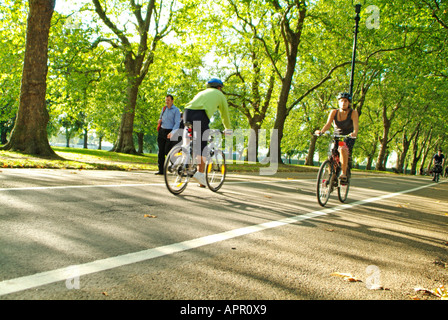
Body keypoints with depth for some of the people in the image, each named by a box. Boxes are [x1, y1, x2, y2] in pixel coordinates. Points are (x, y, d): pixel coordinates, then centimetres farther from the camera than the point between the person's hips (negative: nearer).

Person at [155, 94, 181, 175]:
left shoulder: (176, 110, -3)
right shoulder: (164, 108, 16)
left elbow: (177, 123, -11)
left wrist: (172, 132, -25)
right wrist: (159, 120, 5)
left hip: (170, 132, -6)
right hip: (161, 131, 6)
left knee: (167, 151, -13)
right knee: (161, 151, 3)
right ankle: (161, 170, 8)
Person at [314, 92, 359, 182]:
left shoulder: (353, 113, -10)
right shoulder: (334, 112, -3)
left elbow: (355, 126, -23)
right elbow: (328, 124, -16)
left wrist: (354, 133, -46)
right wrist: (321, 131, -36)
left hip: (348, 138, -3)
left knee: (343, 149, -35)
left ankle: (344, 173, -28)